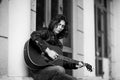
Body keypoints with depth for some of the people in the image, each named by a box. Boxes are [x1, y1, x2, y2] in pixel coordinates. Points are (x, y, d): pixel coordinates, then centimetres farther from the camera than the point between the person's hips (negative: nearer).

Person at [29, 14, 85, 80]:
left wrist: (75, 65, 9)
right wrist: (48, 51, -26)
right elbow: (34, 35, -22)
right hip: (39, 69, -7)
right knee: (60, 70, -34)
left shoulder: (59, 44, 22)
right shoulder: (46, 32, 2)